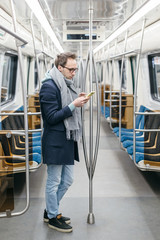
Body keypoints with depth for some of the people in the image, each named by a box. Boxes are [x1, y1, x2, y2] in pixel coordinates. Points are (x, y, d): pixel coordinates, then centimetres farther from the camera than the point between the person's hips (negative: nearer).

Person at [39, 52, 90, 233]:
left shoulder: (67, 84, 15)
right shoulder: (49, 86, -15)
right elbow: (52, 117, -18)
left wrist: (78, 101, 4)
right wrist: (74, 105, -21)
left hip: (68, 141, 9)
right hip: (55, 142, -9)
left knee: (67, 180, 16)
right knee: (53, 182, 5)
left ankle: (50, 210, 33)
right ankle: (53, 217, 21)